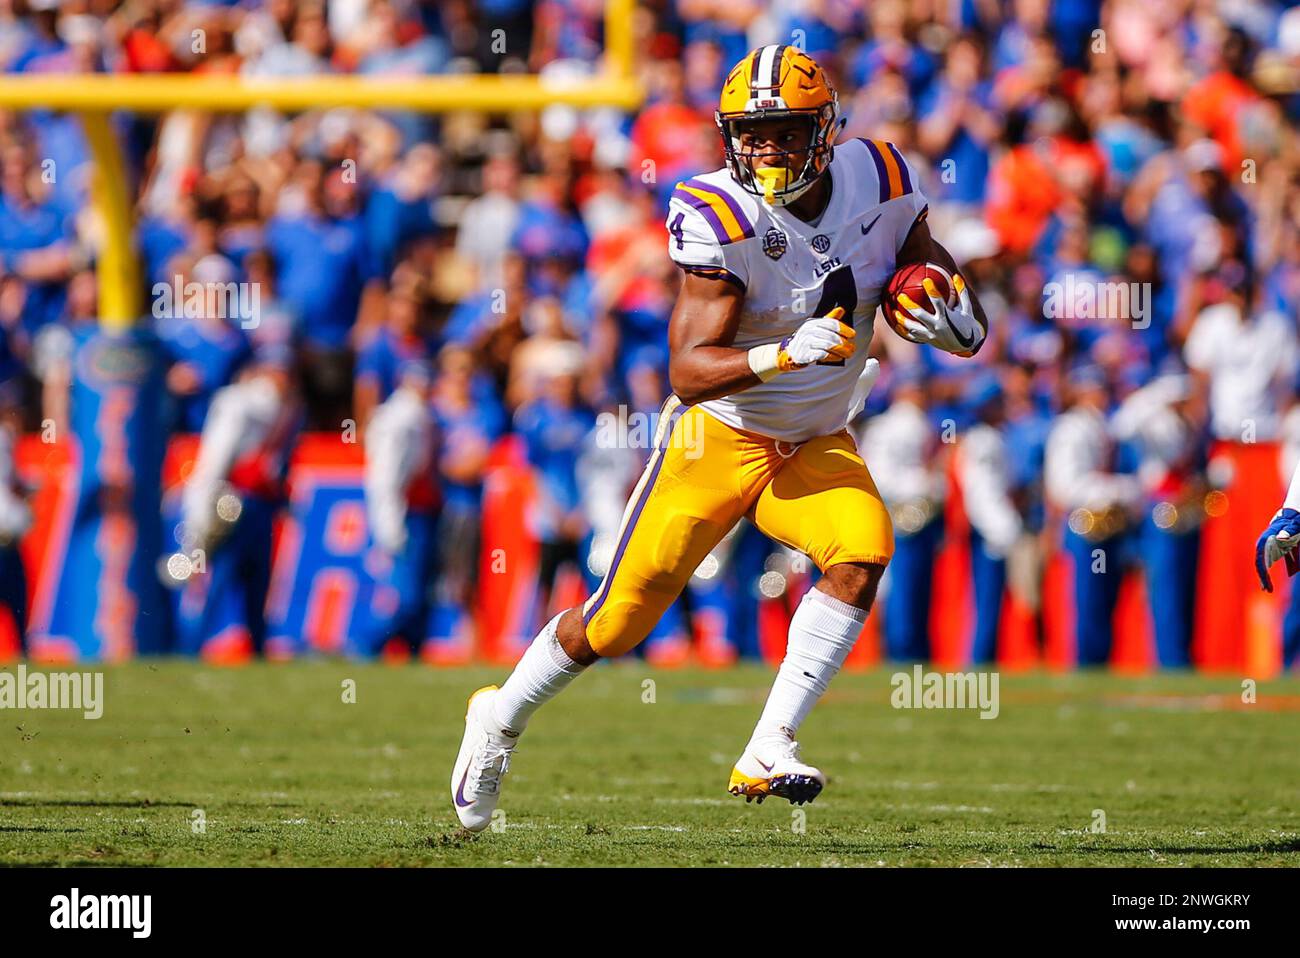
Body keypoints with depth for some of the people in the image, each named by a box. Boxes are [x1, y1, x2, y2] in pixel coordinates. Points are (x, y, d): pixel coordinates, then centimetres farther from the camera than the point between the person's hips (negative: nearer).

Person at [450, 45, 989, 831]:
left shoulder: (880, 187, -9)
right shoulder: (724, 221, -22)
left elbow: (933, 269, 8)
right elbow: (689, 371, -27)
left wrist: (951, 318, -16)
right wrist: (785, 355, -44)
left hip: (817, 445, 4)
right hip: (718, 440, -3)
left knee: (863, 555, -27)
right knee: (616, 625, -1)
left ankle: (769, 752, -22)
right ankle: (503, 718, 29)